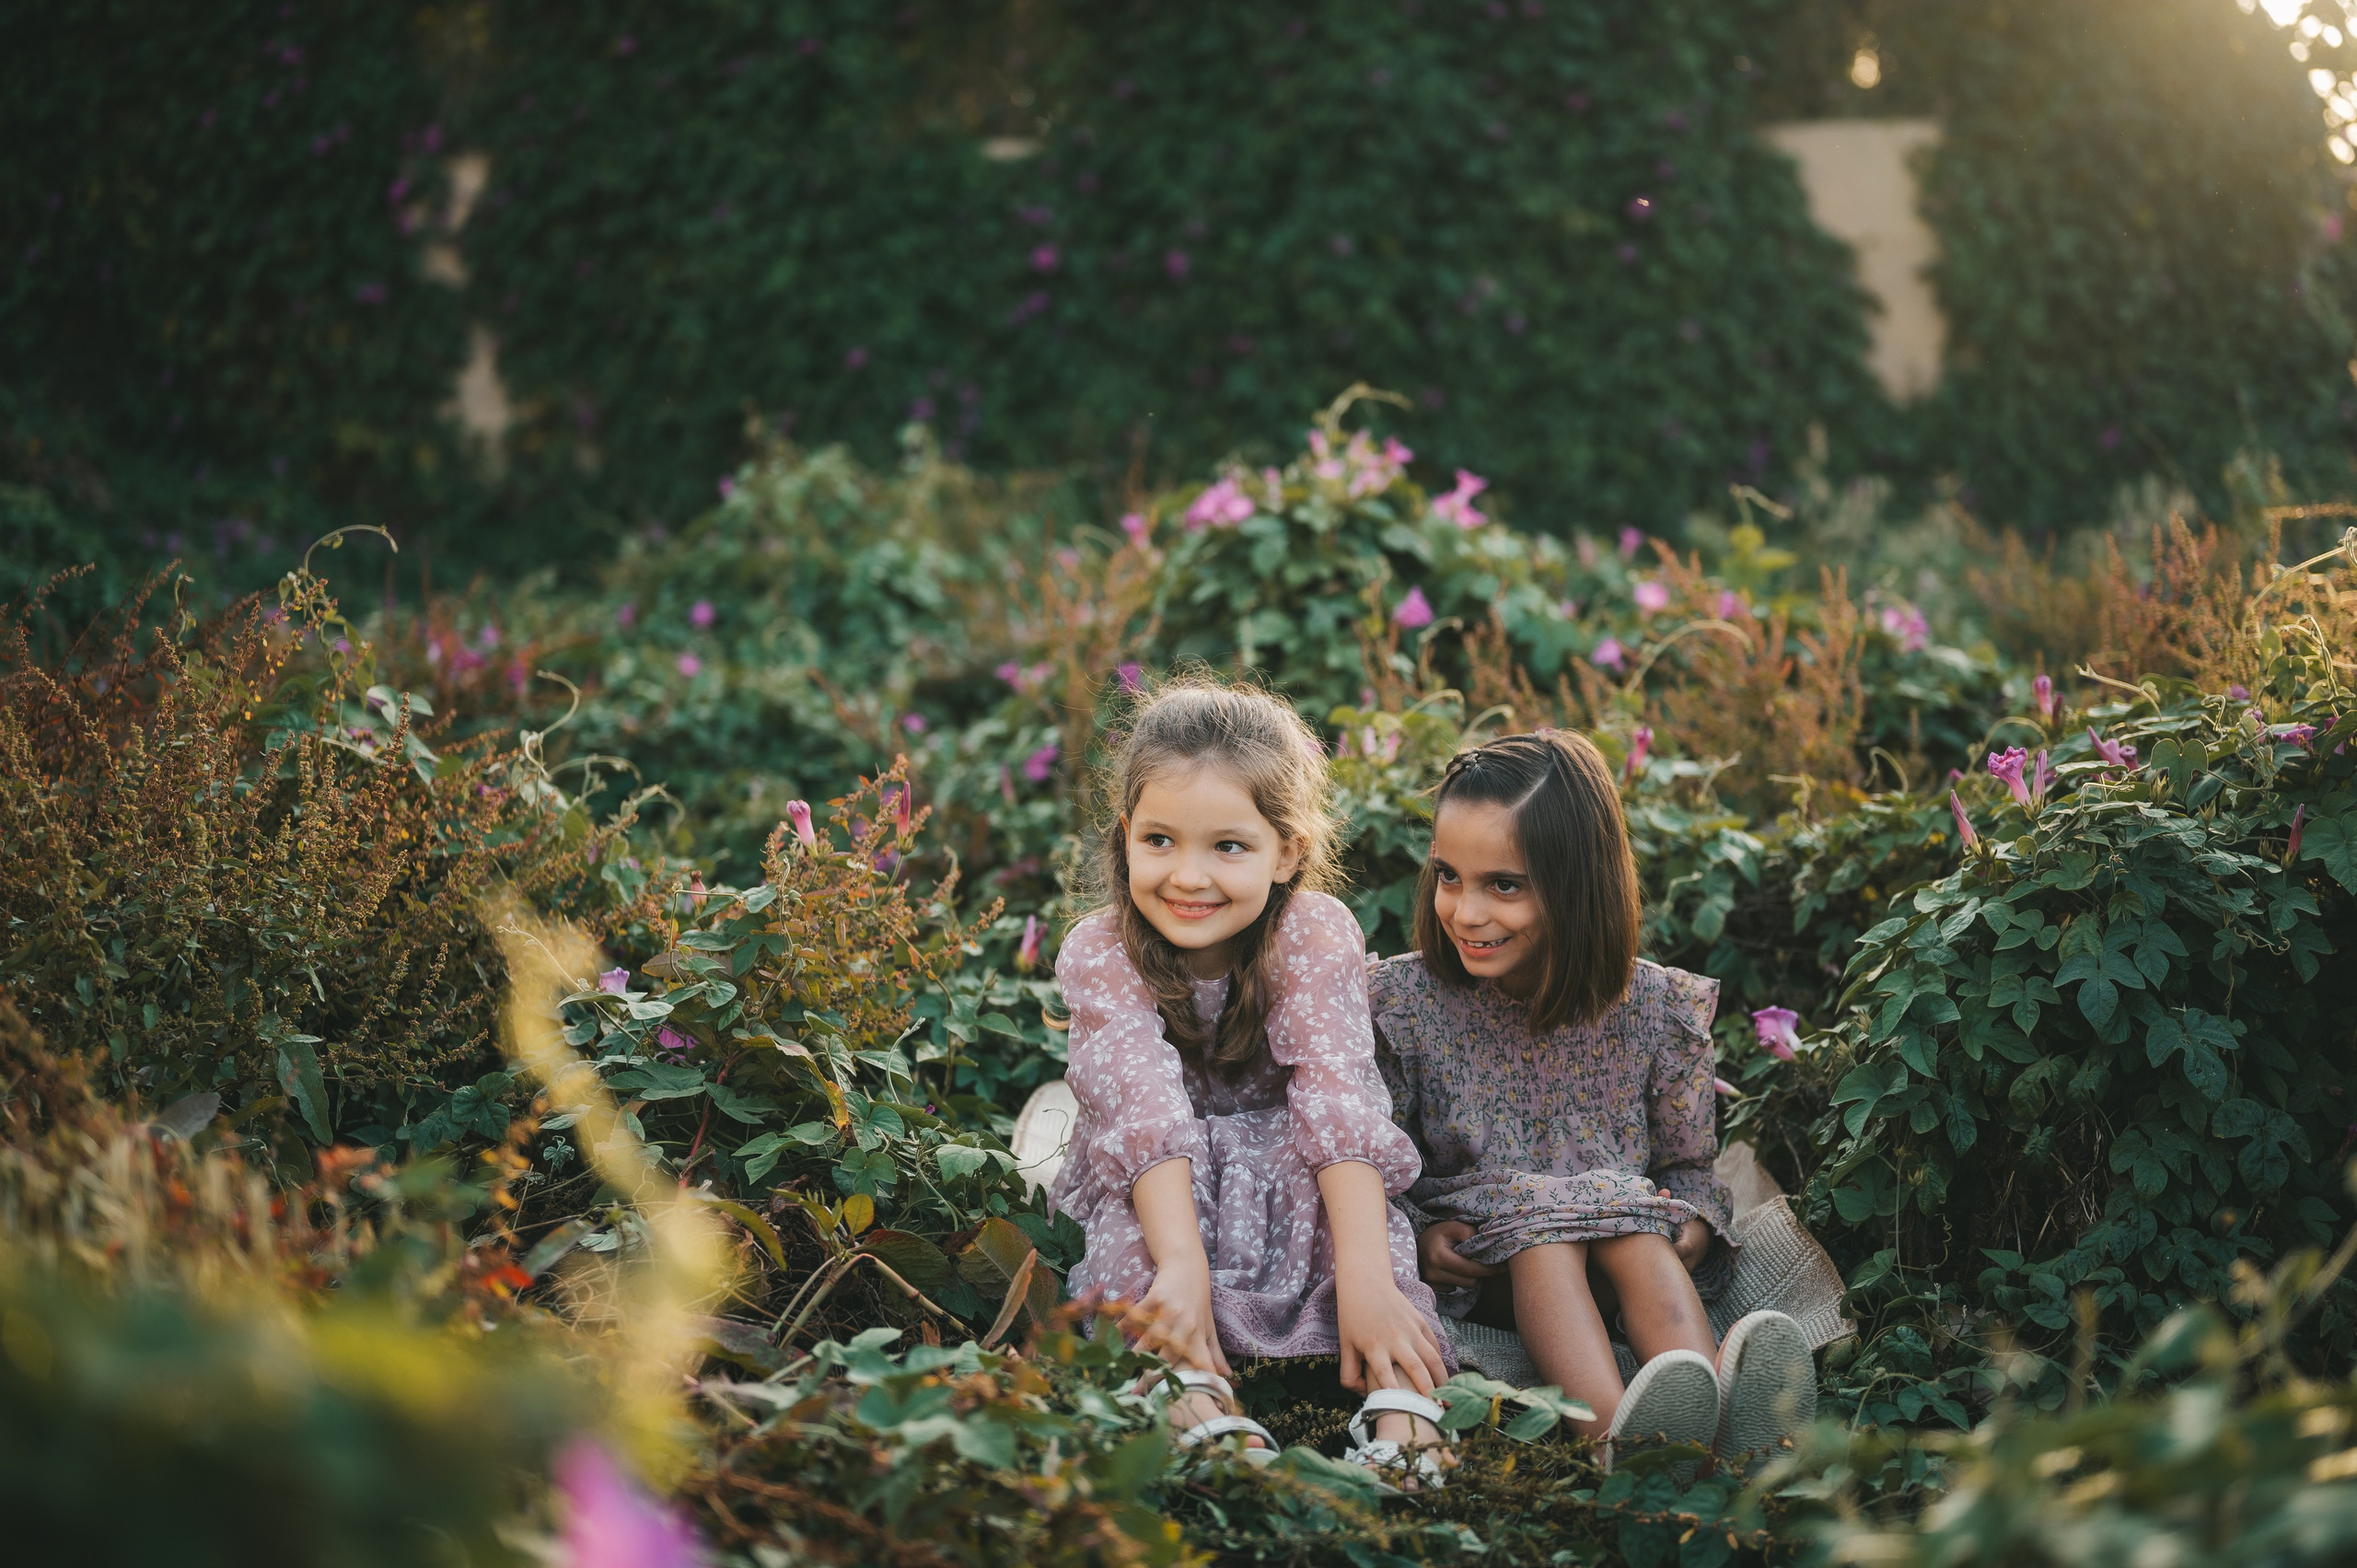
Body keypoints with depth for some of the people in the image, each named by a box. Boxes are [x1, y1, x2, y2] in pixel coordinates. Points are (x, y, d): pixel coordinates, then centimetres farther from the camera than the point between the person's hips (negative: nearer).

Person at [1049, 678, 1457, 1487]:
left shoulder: (1317, 936, -18)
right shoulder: (1099, 955, -18)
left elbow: (1339, 1098, -31)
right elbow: (1143, 1105, -33)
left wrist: (1367, 1278, -45)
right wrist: (1182, 1266, -49)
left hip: (1284, 1181, 0)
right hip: (1156, 1192, 0)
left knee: (1320, 1145, -32)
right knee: (1151, 1142, -33)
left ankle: (1399, 1395, -42)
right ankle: (1195, 1396, -47)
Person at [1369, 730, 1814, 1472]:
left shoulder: (1655, 1008, 2)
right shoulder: (1402, 1002, 1)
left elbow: (1691, 1164, 11)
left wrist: (1692, 1225, -11)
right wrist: (1420, 1234, -15)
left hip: (1630, 1241, 1)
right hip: (1480, 1265, -1)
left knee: (1634, 1220, -32)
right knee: (1539, 1215, -33)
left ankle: (1719, 1409, -59)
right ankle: (1615, 1432, -59)